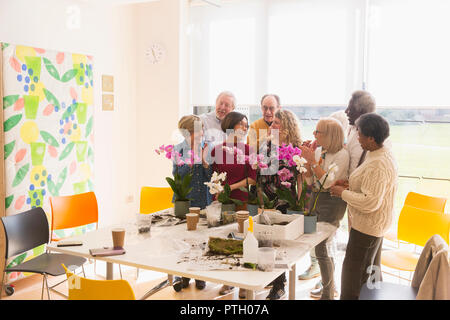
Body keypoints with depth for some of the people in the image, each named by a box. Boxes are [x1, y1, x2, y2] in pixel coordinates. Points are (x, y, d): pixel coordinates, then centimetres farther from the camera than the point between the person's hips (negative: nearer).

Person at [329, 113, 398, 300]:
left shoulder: (377, 165, -27)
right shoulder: (385, 154, 6)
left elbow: (370, 202, -31)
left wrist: (343, 193, -19)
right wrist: (351, 185, 6)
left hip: (368, 226, -11)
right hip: (375, 223, 11)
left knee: (353, 270, 0)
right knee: (367, 268, 23)